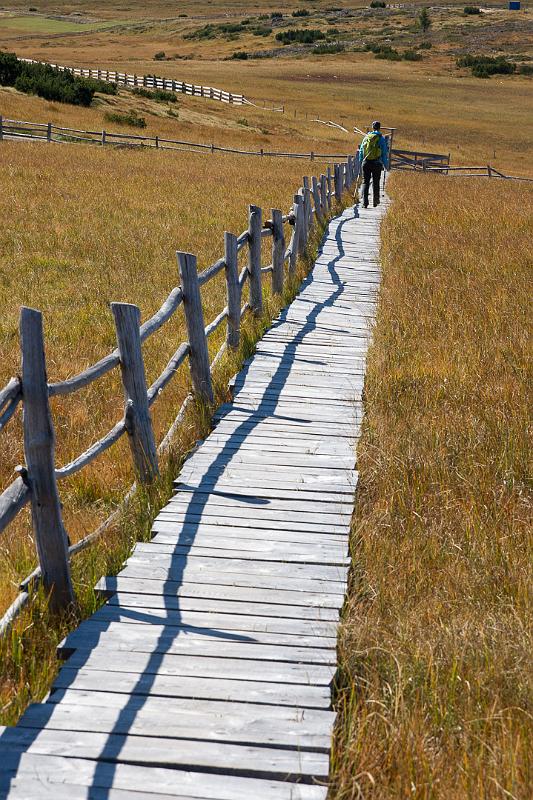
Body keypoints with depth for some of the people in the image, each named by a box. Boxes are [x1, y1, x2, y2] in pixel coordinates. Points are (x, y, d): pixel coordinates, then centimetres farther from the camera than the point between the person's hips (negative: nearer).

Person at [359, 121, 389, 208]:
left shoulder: (366, 137, 7)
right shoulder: (381, 138, -2)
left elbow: (361, 151, 13)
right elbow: (384, 153, -1)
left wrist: (361, 161, 27)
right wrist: (386, 165, 6)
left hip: (366, 163, 1)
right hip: (377, 163, -1)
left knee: (365, 182, 2)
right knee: (376, 183, 11)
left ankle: (365, 202, -10)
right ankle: (375, 201, 19)